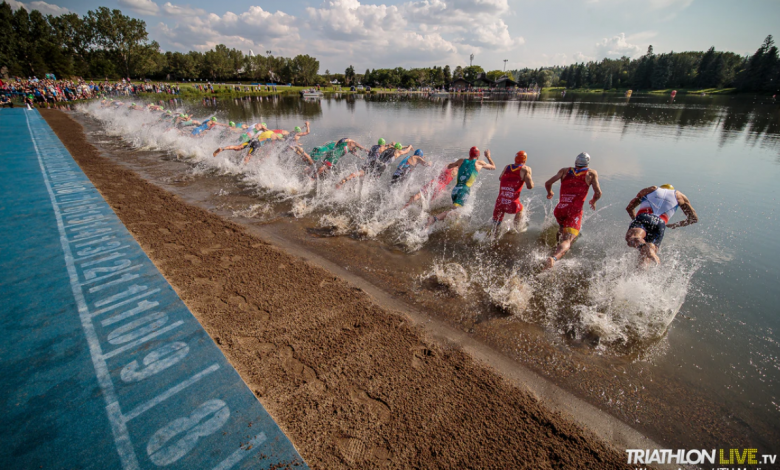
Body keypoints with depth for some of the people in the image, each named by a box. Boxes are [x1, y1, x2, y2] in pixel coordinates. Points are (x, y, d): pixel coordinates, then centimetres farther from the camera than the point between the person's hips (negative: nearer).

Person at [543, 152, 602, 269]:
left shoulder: (565, 171, 14)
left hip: (559, 210, 4)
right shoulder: (592, 173, 10)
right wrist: (593, 201, 23)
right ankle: (554, 257, -42)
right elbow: (598, 193, 1)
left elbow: (548, 183, 5)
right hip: (575, 211, -3)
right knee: (567, 240, -17)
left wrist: (550, 193, 25)